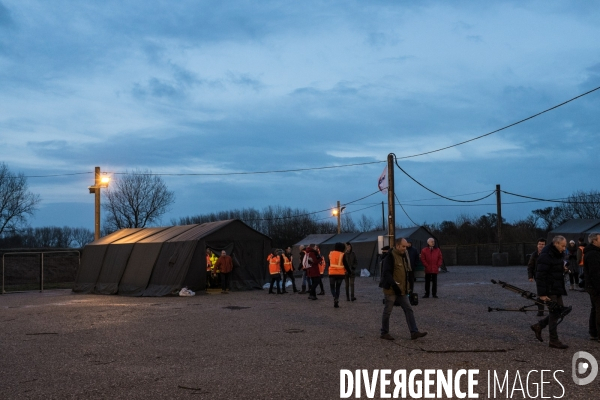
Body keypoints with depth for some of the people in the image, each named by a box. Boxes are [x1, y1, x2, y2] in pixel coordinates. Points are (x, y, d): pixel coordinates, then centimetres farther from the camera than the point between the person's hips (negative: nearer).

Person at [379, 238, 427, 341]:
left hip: (402, 290, 8)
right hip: (391, 289, -8)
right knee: (387, 311, 3)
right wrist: (394, 285, -27)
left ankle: (414, 332, 2)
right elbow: (386, 273, -22)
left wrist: (407, 286, 19)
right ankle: (384, 333, 14)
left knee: (409, 310, 3)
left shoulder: (403, 256, 14)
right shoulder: (390, 257, -14)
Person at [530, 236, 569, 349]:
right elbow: (540, 276, -21)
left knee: (559, 310, 12)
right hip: (549, 290, -9)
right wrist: (542, 294, -23)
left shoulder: (558, 255, 12)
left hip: (557, 289, 9)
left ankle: (538, 326, 25)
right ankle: (553, 341, 4)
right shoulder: (546, 256, -18)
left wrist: (563, 269, 4)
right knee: (555, 313, -5)